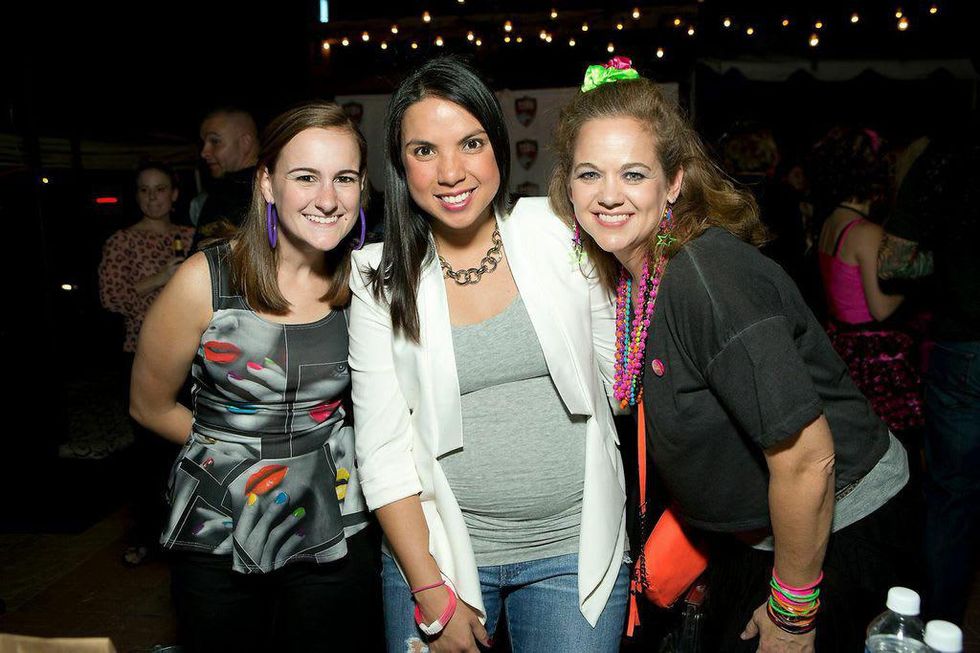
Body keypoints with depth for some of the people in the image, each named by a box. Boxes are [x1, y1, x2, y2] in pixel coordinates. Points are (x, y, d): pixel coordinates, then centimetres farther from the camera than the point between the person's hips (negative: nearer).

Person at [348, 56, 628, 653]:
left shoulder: (559, 234, -6)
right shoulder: (380, 279, -5)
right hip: (436, 548, 0)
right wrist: (433, 594, -7)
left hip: (576, 548, 0)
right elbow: (384, 453, -5)